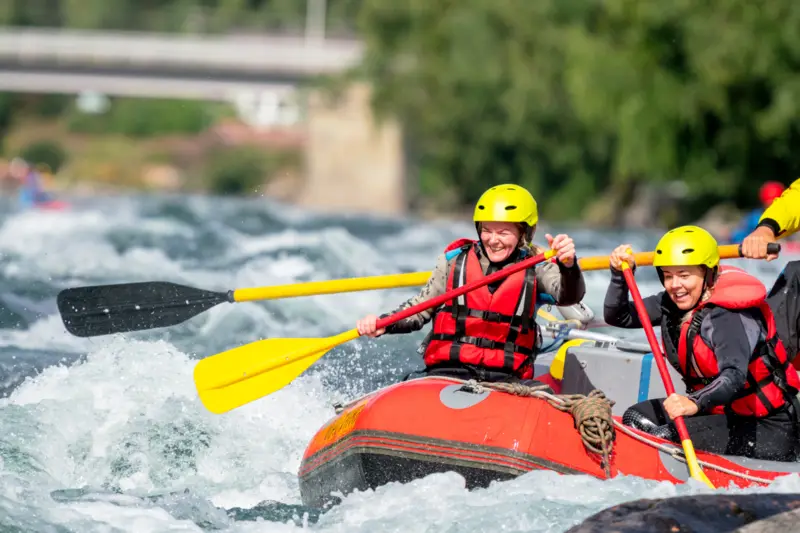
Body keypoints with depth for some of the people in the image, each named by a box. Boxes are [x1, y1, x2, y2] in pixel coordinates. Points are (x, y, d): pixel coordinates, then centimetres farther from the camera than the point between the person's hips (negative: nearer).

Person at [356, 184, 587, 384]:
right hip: (448, 371, -1)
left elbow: (570, 295, -11)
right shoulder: (455, 261, 11)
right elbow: (420, 308, 14)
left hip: (507, 378, 1)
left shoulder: (535, 270, 8)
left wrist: (568, 265, -33)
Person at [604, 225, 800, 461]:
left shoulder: (730, 317, -23)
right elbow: (617, 316, 7)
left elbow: (734, 376, -40)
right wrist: (620, 274, -10)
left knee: (672, 433, -28)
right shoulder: (672, 305, 2)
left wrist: (696, 403, -58)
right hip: (720, 413, 9)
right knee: (637, 417, -5)